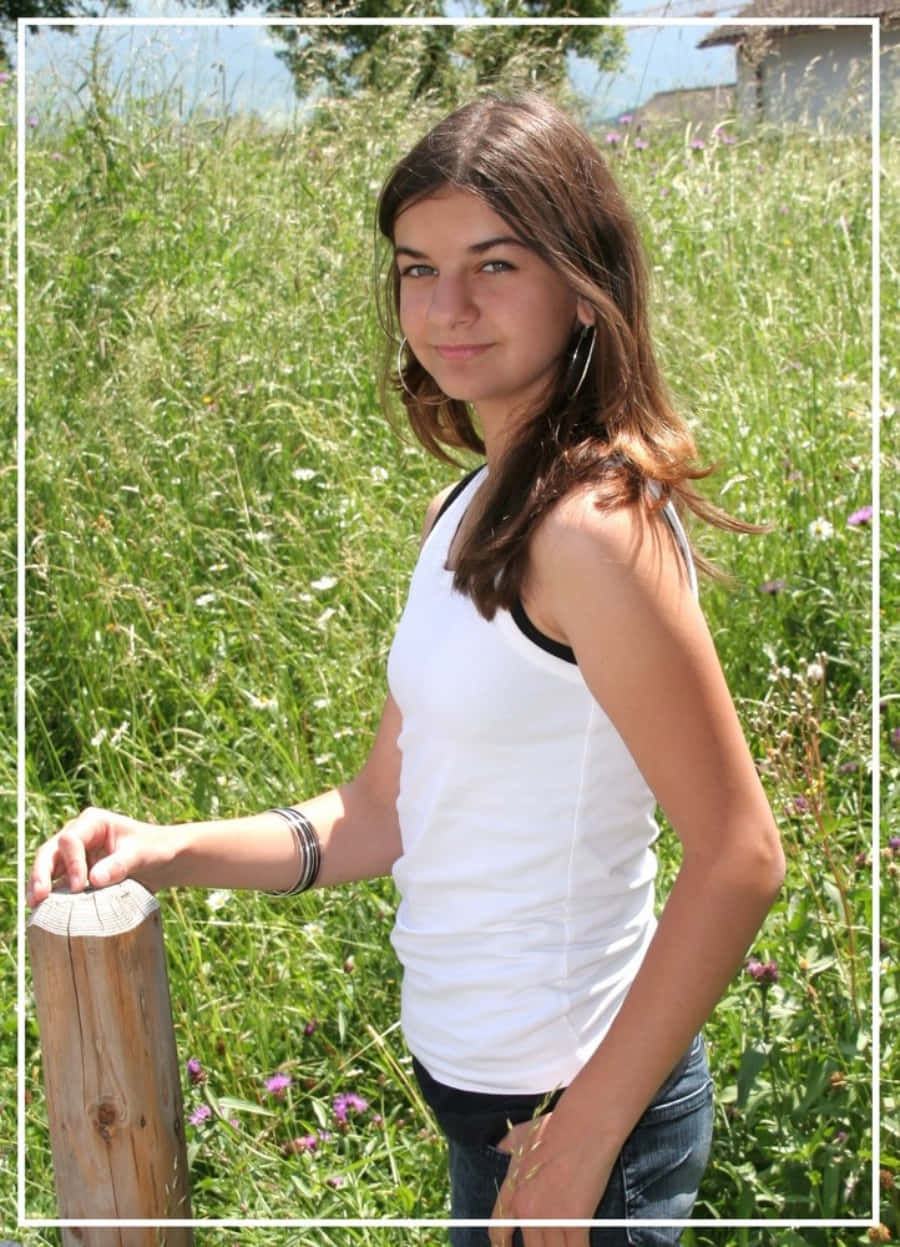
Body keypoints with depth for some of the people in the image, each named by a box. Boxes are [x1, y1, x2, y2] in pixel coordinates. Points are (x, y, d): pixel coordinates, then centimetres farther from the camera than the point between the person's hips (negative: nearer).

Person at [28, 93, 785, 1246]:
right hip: (470, 1069, 8)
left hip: (567, 1093, -8)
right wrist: (169, 851, -5)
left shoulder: (595, 525, -21)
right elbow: (384, 813, 7)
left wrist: (583, 1136, -18)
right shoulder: (463, 514, 5)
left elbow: (738, 858, -22)